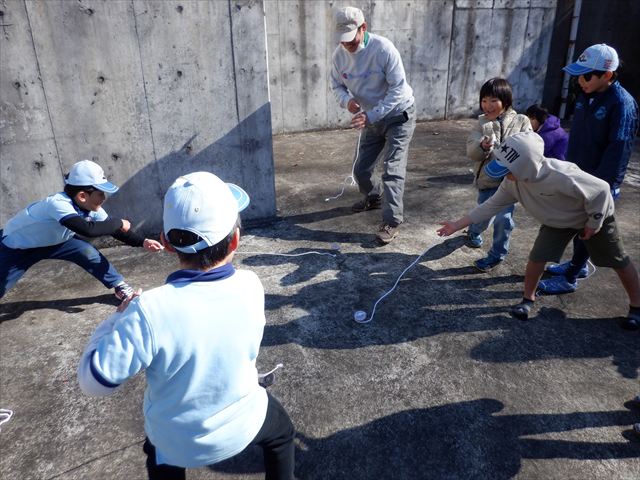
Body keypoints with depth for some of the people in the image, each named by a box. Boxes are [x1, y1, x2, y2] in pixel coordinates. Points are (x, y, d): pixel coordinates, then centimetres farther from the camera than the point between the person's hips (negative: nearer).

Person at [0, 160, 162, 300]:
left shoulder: (91, 208, -17)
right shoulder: (59, 203, -40)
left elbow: (114, 229, -8)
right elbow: (88, 229, -53)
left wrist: (142, 242, -18)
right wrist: (119, 223, -38)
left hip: (53, 240, 6)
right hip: (16, 246, -6)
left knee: (89, 253, -10)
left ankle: (119, 286, 6)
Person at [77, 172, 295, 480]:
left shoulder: (149, 311, -34)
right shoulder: (250, 286, -24)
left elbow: (93, 381, -21)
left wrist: (120, 316, -9)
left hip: (178, 441, 0)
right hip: (242, 425, 1)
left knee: (161, 455, 37)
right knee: (281, 431, 35)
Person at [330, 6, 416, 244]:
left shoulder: (383, 48, -25)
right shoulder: (339, 55, -9)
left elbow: (398, 89, -26)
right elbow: (337, 85, 4)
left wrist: (371, 115, -34)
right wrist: (347, 100, -20)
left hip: (398, 115, -6)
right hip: (372, 119, 6)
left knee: (392, 170, -13)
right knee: (361, 170, 10)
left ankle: (391, 222, -7)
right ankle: (374, 197, 40)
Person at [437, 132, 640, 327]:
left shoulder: (561, 176, -44)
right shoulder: (513, 182, -25)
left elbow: (601, 190, -32)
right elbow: (491, 206, -16)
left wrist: (594, 223, -19)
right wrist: (457, 225, -19)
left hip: (595, 214, -4)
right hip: (558, 221, 4)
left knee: (619, 262, 10)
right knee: (537, 258, -4)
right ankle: (528, 299, 19)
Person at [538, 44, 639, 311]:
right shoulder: (586, 96, 3)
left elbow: (618, 148, -22)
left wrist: (602, 183, -22)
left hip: (600, 182, -8)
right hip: (578, 176, 8)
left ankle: (570, 278, 14)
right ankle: (579, 264, 38)